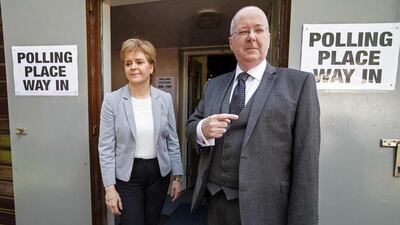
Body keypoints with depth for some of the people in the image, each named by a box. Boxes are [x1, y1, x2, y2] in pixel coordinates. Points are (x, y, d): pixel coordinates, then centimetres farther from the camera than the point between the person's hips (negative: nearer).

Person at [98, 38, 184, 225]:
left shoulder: (165, 99, -3)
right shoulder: (112, 100, -10)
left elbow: (173, 141, 2)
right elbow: (106, 148, -8)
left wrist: (177, 176, 2)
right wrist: (110, 188, -9)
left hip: (159, 172, 3)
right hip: (127, 175, -2)